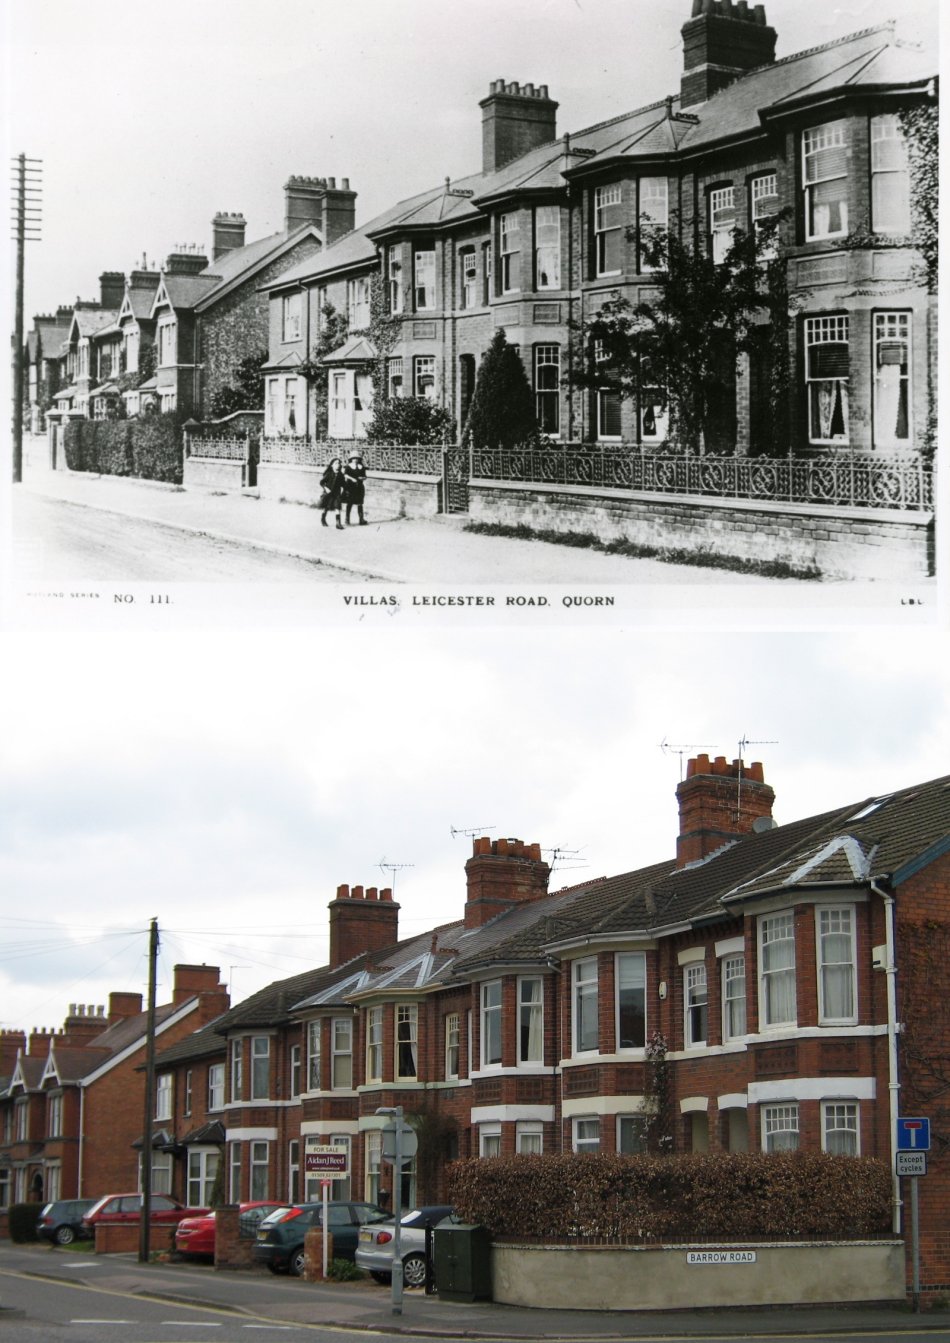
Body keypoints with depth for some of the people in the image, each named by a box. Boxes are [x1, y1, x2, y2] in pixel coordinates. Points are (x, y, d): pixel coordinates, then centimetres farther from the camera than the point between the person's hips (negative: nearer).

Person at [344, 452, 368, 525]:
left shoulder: (361, 467, 8)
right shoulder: (349, 466, -1)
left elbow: (364, 477, 10)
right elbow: (345, 475, -12)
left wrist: (362, 478, -12)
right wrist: (352, 478, -26)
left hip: (359, 487, 3)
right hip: (350, 486, -3)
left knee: (359, 503, 1)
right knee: (349, 503, 1)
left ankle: (361, 519, 1)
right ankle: (347, 519, 7)